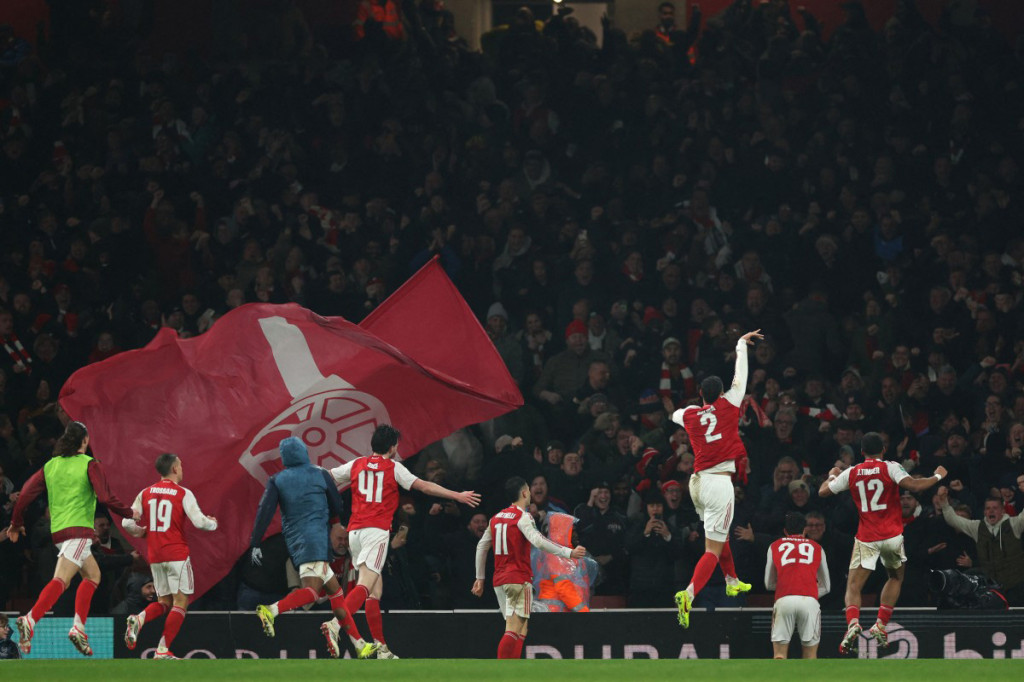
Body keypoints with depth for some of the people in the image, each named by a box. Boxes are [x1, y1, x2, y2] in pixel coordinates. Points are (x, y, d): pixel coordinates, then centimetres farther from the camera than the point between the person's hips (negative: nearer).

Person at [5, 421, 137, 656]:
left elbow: (26, 493, 8)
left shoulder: (50, 466, 13)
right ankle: (30, 620, -35)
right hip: (79, 529, -7)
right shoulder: (89, 464, -2)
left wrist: (16, 523, 21)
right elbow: (105, 498, -9)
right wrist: (130, 513, 7)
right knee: (61, 580, -17)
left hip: (57, 530, 7)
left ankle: (79, 627, 6)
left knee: (93, 574, 19)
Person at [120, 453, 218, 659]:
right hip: (177, 555, -5)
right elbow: (199, 522, -13)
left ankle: (139, 619, -15)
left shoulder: (145, 493, 7)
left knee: (164, 602, 16)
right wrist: (213, 524, 9)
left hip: (154, 557, 5)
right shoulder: (183, 494, -6)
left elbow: (127, 523, 2)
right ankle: (163, 650, -7)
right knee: (180, 602, 2)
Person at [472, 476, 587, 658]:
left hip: (499, 580, 8)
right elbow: (538, 541, -25)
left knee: (519, 631, 13)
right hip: (519, 579, -8)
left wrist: (480, 578, 26)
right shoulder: (523, 517, -9)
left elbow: (481, 547, 19)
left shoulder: (496, 517, 14)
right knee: (514, 630, -11)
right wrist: (569, 553, -25)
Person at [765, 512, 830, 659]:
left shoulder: (775, 546, 22)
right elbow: (826, 587, 27)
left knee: (780, 654, 3)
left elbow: (769, 584, 29)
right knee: (810, 654, 9)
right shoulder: (816, 548, 22)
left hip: (783, 600, 0)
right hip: (810, 600, 0)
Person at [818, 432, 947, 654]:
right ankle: (881, 625, 13)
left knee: (853, 586, 0)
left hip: (866, 538, 0)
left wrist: (832, 476, 33)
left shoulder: (851, 473, 5)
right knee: (896, 577, 24)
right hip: (892, 535, 0)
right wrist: (937, 477, -2)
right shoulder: (890, 467, -3)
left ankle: (853, 622, -29)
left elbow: (823, 492, 13)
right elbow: (913, 486, -17)